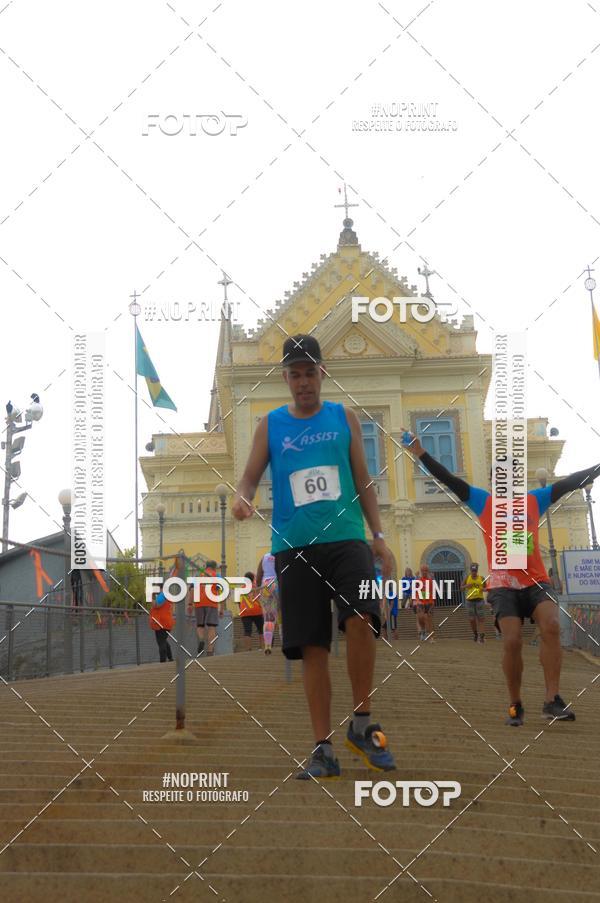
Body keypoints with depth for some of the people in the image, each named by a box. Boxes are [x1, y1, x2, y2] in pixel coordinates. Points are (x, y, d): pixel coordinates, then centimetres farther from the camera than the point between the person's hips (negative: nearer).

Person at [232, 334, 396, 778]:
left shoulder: (344, 417, 11)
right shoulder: (270, 425, 10)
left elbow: (363, 479, 13)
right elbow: (251, 477, 8)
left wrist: (379, 535, 7)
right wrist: (243, 498, -16)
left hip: (346, 537, -1)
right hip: (294, 546, 1)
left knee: (360, 619, -23)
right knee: (312, 647, 0)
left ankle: (362, 723, -3)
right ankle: (323, 749, 9)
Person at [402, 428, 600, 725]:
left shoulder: (535, 500, 11)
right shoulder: (483, 502, 5)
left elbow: (570, 482, 8)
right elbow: (449, 480, -2)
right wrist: (420, 453, -11)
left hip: (536, 580, 2)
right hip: (503, 584, -2)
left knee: (551, 627, -21)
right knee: (512, 641, -13)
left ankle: (553, 700, -15)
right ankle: (515, 705, 6)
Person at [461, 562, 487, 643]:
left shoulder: (481, 578, 2)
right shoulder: (467, 577, 4)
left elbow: (485, 588, 11)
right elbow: (461, 587, 9)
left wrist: (483, 589, -11)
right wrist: (467, 586, -11)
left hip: (479, 599, -1)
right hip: (469, 600, 1)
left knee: (480, 618, -7)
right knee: (471, 619, 4)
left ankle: (482, 635, -11)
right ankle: (475, 633, 24)